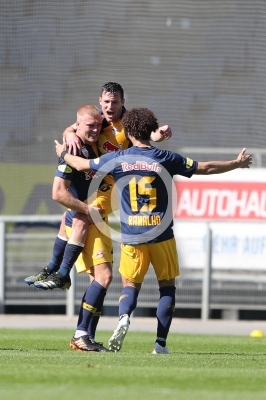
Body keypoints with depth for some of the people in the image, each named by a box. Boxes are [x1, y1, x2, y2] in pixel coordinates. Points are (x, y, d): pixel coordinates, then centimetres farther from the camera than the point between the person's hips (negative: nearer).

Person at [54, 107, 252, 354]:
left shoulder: (117, 160, -3)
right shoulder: (166, 159, -3)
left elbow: (81, 164, 11)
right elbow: (205, 168, 4)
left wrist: (62, 153, 33)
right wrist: (237, 164, 19)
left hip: (131, 237, 1)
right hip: (162, 235, -1)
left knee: (130, 285, 14)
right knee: (167, 286, 13)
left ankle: (124, 317, -19)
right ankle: (161, 343, 4)